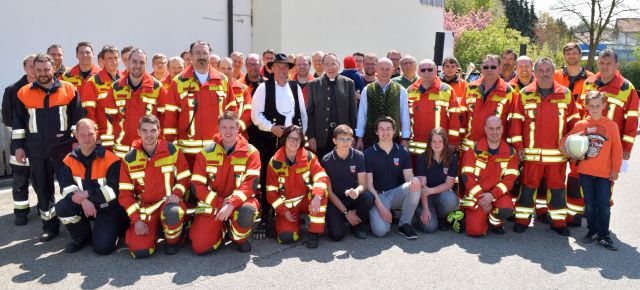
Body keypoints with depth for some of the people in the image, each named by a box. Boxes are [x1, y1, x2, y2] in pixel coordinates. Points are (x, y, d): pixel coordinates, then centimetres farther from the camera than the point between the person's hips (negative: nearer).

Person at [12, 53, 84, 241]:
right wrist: (19, 146, 4)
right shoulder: (24, 93, 6)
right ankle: (50, 226, 21)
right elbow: (18, 122, 9)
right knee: (42, 188, 9)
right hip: (36, 149, 3)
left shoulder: (69, 90, 0)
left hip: (63, 147, -2)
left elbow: (78, 118, 1)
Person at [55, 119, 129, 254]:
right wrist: (83, 200, -27)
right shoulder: (69, 160, -2)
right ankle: (83, 237, 4)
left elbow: (115, 190, -20)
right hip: (83, 206, 5)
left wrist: (87, 194, -24)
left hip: (108, 208, -5)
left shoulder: (110, 159, -17)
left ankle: (114, 229, 20)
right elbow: (66, 187, -9)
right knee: (62, 208, -24)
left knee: (102, 247, -18)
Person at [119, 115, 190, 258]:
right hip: (144, 207, 1)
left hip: (169, 202, -1)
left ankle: (172, 241, -5)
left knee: (172, 212, -39)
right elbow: (125, 194, -1)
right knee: (140, 251, -17)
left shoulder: (172, 150, -5)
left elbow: (184, 178, 3)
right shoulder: (129, 159, -2)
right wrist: (137, 220, -11)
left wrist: (176, 193, -18)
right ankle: (154, 228, 18)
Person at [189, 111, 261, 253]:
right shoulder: (207, 152, -2)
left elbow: (251, 183, -17)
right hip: (212, 203, 1)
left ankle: (240, 238, -3)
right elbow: (197, 185, -6)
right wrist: (220, 203, -18)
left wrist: (231, 204, -30)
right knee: (199, 246, -15)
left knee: (248, 209, -38)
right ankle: (221, 228, 19)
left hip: (239, 201, -1)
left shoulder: (251, 152, -7)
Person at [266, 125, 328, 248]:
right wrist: (284, 211, -15)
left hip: (306, 200, 1)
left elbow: (322, 177, -19)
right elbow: (271, 192, -5)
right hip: (286, 206, -1)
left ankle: (313, 233, -19)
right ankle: (296, 219, 12)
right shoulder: (275, 162, -8)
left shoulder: (309, 157, -7)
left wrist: (317, 196, -38)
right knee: (286, 237, -25)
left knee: (321, 191, -32)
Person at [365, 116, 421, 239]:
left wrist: (413, 181, -32)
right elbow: (369, 184, -6)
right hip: (378, 195, -3)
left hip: (397, 193, 3)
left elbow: (408, 176, -5)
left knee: (416, 183, -28)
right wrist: (381, 206, -18)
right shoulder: (369, 153, -3)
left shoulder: (403, 152, 4)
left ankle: (404, 224, -13)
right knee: (380, 230, -28)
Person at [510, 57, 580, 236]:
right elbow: (516, 121, 3)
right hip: (531, 152, -1)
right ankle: (522, 219, 17)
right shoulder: (525, 94, 3)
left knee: (557, 188, 9)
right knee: (528, 186, 5)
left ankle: (558, 221, 22)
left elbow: (573, 121, 9)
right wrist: (518, 145, -3)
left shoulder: (565, 94, 6)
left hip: (557, 153, 1)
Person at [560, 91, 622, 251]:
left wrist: (615, 170, -4)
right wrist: (572, 155, -3)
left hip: (605, 173, -2)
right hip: (585, 171, 2)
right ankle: (592, 231, 24)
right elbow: (564, 142, 7)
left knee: (604, 205, 0)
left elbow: (617, 149, -3)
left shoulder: (611, 125, -4)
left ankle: (603, 235, 10)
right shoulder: (580, 125, 1)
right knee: (589, 204, 12)